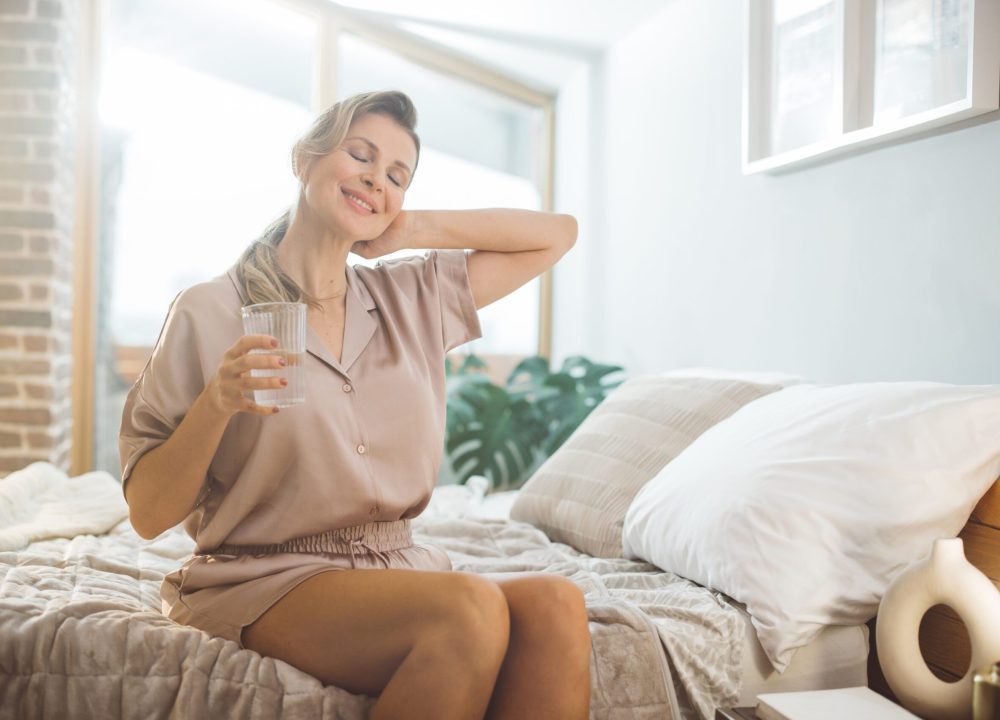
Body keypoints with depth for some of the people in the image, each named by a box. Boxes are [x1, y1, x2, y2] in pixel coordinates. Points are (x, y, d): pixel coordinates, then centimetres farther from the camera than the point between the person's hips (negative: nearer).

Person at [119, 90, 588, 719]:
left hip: (399, 571, 5)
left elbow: (557, 234, 18)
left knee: (556, 605, -27)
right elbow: (148, 514, -3)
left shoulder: (414, 299, 12)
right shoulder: (209, 314, -2)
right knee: (473, 607, -32)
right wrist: (216, 404, -20)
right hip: (266, 580, -4)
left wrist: (415, 229, 9)